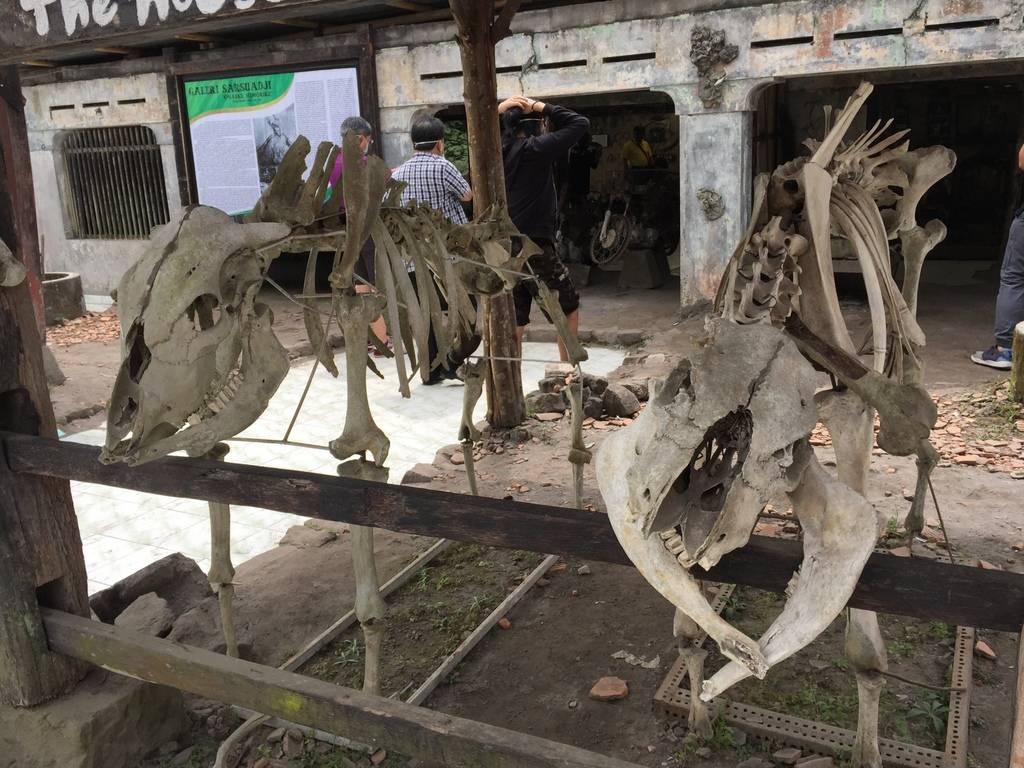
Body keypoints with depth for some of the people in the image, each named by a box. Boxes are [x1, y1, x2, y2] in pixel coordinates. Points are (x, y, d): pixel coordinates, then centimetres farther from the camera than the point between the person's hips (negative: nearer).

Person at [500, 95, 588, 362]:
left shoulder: (499, 150, 8)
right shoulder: (537, 148, -9)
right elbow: (581, 123, -6)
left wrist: (499, 109, 15)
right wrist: (543, 108, 0)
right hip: (536, 249, -6)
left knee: (515, 325, 9)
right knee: (569, 309, 12)